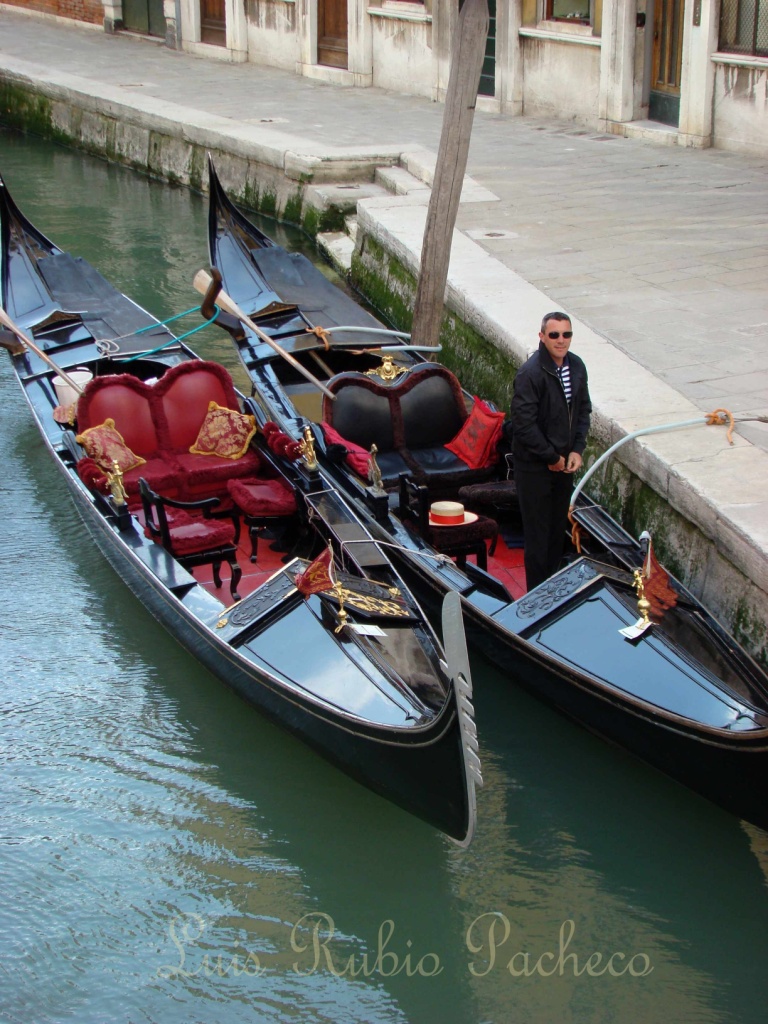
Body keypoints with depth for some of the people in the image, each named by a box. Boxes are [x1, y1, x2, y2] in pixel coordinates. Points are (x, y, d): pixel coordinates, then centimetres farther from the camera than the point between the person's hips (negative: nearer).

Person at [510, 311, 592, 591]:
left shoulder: (576, 366, 1)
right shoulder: (530, 373, -23)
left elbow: (583, 410, 11)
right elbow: (524, 424, -23)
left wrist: (577, 450, -2)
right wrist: (551, 457, -16)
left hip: (564, 461, 7)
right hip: (535, 465, -7)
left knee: (558, 527, 19)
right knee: (538, 532, 2)